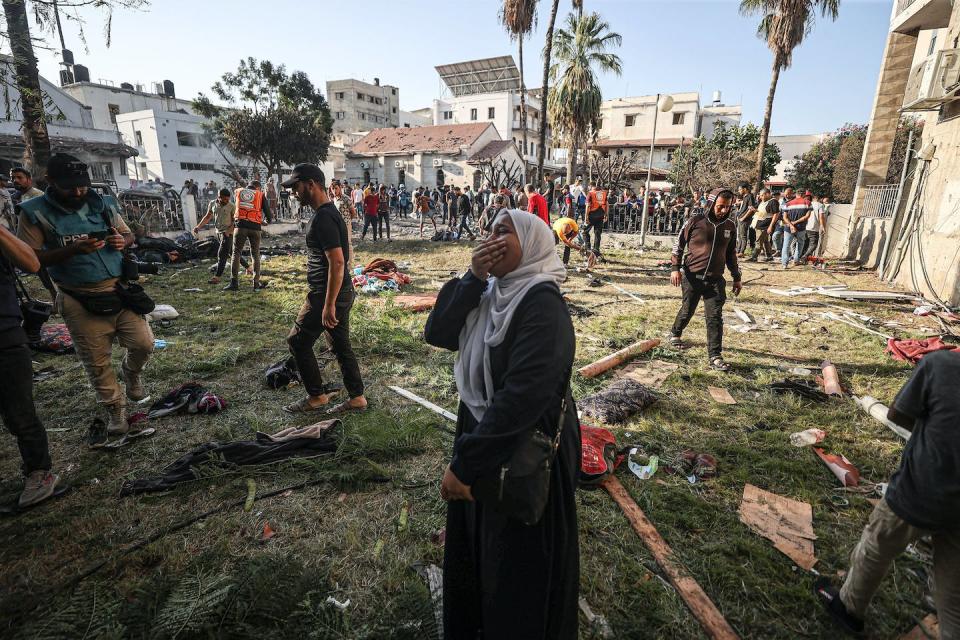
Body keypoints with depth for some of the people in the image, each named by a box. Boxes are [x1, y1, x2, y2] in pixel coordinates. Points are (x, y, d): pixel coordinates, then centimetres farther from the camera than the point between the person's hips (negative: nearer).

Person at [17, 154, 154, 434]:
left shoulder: (101, 204, 6)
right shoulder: (35, 212, -4)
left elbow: (128, 234, 17)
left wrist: (123, 241, -7)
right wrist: (72, 250, -22)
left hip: (120, 292, 3)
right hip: (81, 302, -2)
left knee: (144, 344, 3)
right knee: (97, 361, 5)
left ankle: (130, 371, 36)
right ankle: (115, 408, 23)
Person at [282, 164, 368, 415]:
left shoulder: (323, 218, -19)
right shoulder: (329, 212, 13)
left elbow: (337, 262, -26)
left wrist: (328, 305, -24)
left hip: (328, 294, -10)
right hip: (342, 292, 10)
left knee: (298, 341, 5)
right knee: (341, 345, 14)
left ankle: (317, 395, 18)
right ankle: (357, 397, 23)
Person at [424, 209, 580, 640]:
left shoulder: (543, 306, -23)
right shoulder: (493, 294, 2)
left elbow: (522, 397, -29)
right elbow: (437, 334, -5)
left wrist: (464, 464, -25)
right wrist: (472, 279, -17)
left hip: (524, 459, -8)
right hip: (480, 435, 8)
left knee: (518, 572, 15)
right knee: (472, 552, 27)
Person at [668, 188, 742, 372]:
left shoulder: (730, 226, 7)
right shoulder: (695, 222, -5)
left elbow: (731, 253, 16)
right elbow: (678, 245, 0)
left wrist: (736, 278, 17)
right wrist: (675, 268, -9)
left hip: (715, 280, 2)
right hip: (692, 277, -2)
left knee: (715, 317, -4)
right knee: (687, 310, 12)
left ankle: (715, 357, -1)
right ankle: (675, 333, 41)